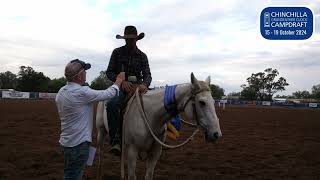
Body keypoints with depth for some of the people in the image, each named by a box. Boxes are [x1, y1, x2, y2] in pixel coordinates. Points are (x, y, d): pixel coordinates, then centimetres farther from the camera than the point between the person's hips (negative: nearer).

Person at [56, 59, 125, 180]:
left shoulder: (61, 92, 5)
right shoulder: (82, 93, -23)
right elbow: (108, 94, -14)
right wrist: (119, 80, 3)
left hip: (65, 141, 9)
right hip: (78, 143, -8)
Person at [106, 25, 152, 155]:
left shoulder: (142, 56, 11)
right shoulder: (117, 52, 6)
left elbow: (147, 74, 1)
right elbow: (109, 72, 2)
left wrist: (144, 84, -23)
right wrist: (122, 81, -17)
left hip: (138, 86, 2)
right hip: (121, 86, -2)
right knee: (112, 104, -35)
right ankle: (115, 140, -27)